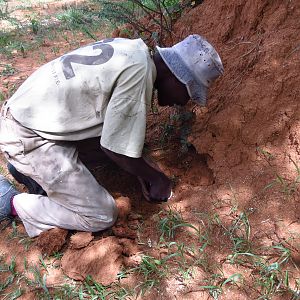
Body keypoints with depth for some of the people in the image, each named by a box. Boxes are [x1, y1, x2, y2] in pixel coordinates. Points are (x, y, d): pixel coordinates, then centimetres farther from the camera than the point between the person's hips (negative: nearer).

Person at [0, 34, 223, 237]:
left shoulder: (133, 48, 5)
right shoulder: (139, 72, -23)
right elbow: (116, 148, -17)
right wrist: (156, 177, 0)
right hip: (28, 139, -9)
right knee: (102, 217, -4)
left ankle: (34, 172, 16)